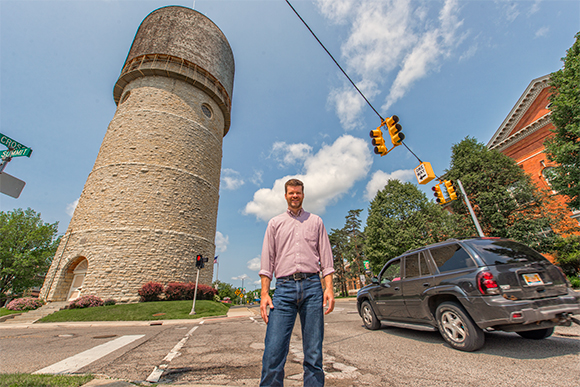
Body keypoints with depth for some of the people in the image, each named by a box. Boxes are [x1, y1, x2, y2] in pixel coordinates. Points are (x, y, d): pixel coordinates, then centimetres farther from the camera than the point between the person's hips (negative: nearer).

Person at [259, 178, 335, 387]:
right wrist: (264, 293, 0)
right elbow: (267, 259, 9)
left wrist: (329, 287, -1)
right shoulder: (275, 223, 15)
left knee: (314, 353, 6)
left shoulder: (316, 221, 15)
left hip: (312, 286, 1)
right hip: (284, 287, 0)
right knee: (273, 352, -5)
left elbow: (326, 256, 10)